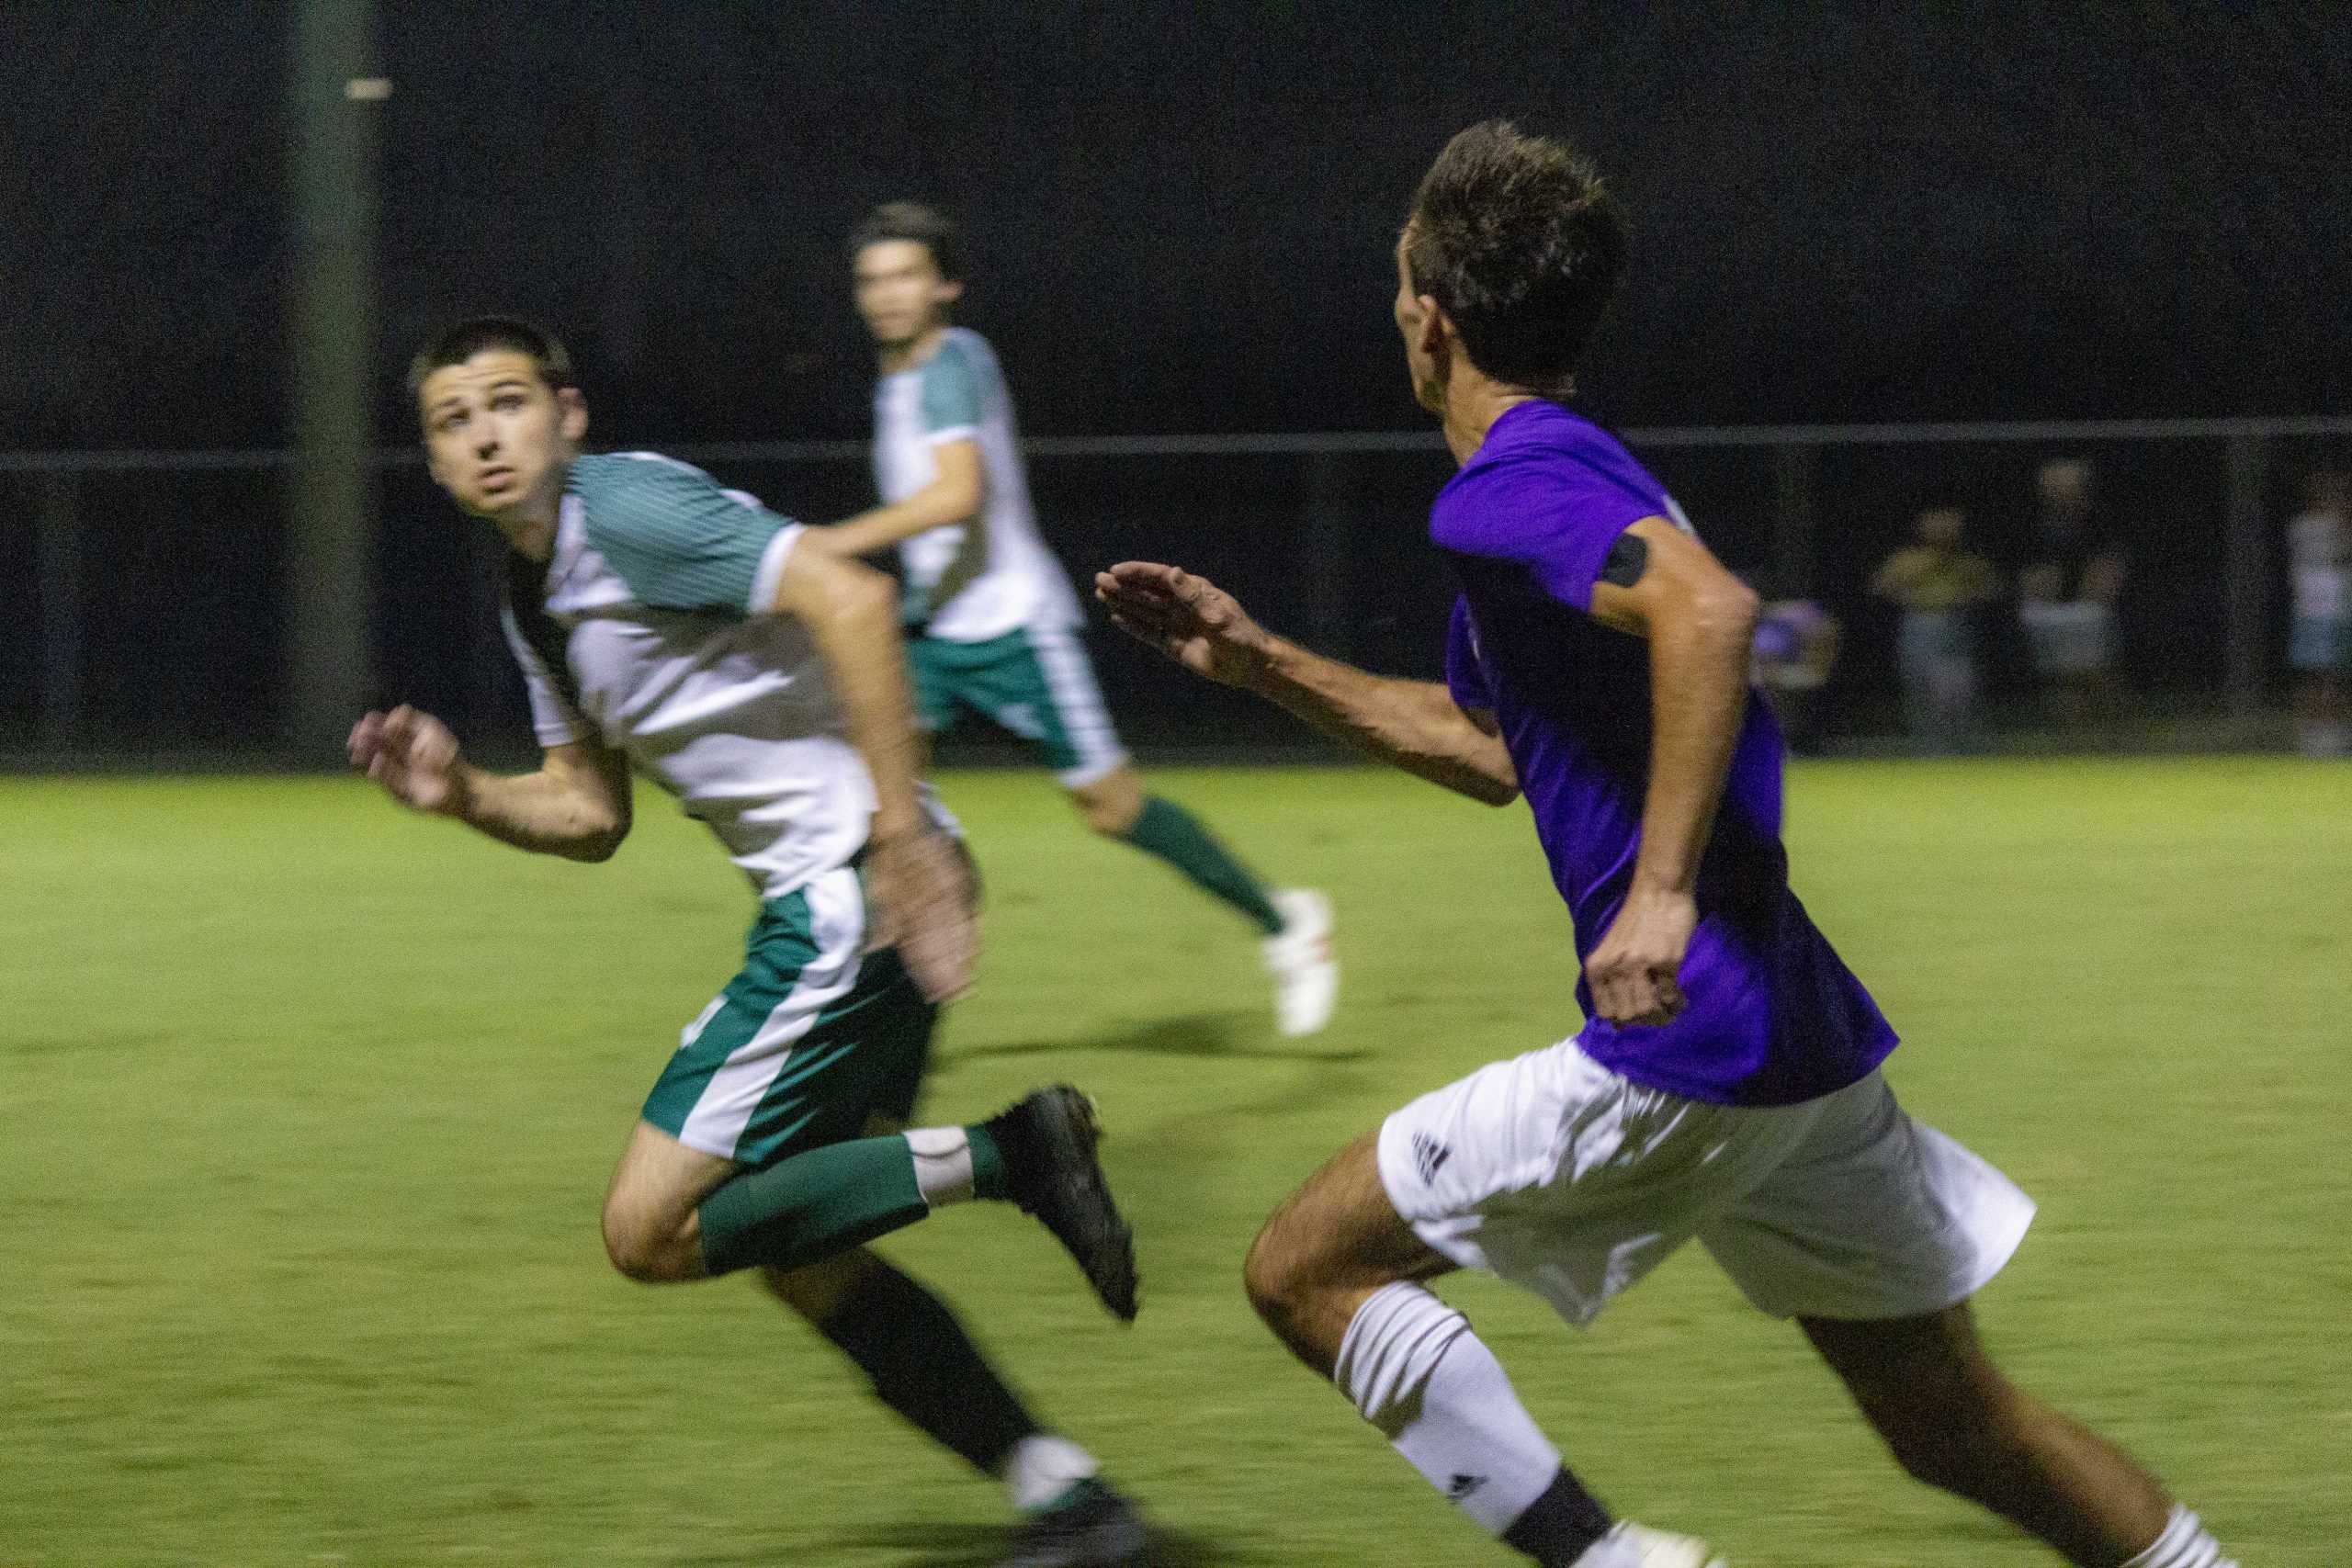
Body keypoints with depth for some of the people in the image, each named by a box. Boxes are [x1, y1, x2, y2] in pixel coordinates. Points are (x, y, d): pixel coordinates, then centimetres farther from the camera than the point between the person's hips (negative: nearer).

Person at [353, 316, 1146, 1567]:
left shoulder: (627, 508, -12)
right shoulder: (534, 599, 17)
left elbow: (849, 597, -24)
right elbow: (590, 813, 25)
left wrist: (899, 829, -27)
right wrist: (461, 796, 5)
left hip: (858, 891, -10)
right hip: (821, 905, 10)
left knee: (652, 1229, -10)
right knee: (801, 1257, 15)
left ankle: (1003, 1155, -9)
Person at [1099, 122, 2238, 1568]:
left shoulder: (1511, 487, -11)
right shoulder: (1585, 475, 20)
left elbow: (1711, 609, -31)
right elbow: (1495, 751, 34)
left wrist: (1663, 889, -33)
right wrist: (1259, 663, 33)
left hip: (1688, 1049, -9)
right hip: (1810, 1042, 10)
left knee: (1307, 1269, 1)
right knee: (1958, 1425, 15)